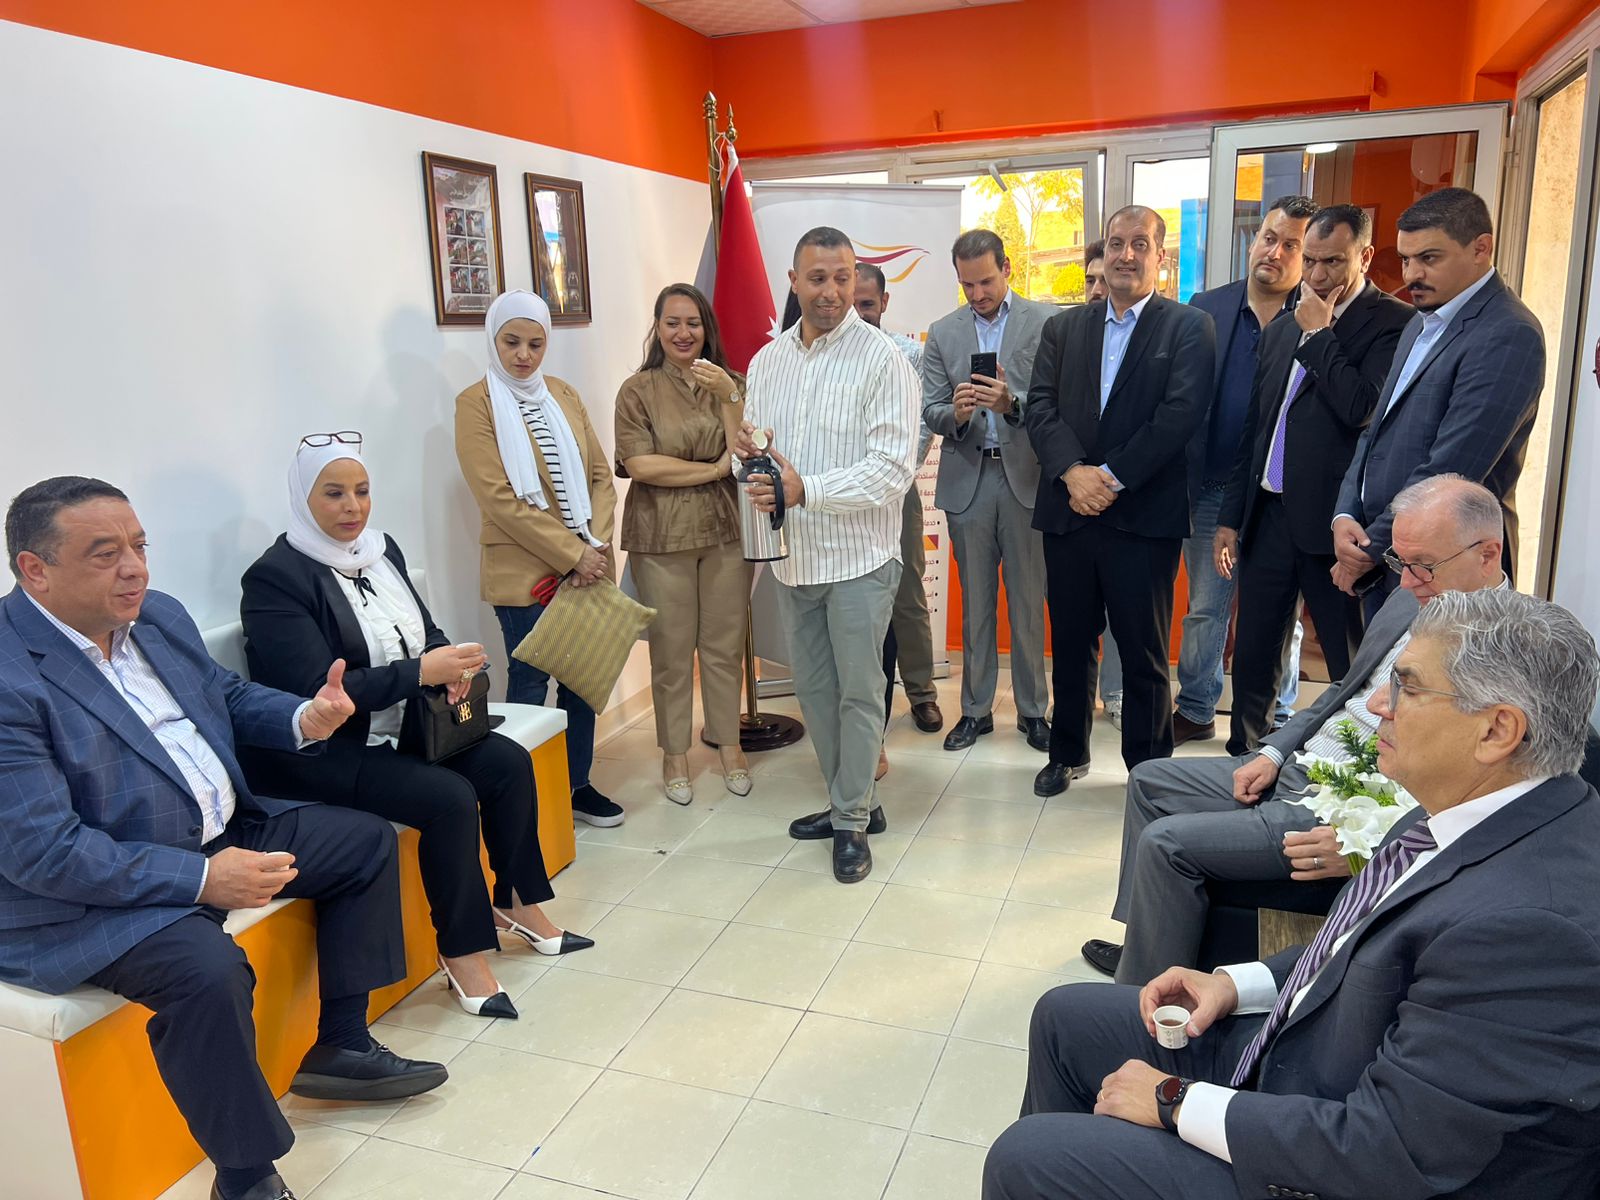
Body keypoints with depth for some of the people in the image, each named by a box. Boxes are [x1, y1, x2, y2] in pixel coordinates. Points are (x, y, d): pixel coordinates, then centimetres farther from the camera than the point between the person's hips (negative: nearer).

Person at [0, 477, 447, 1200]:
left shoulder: (160, 616, 3)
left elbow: (227, 695, 18)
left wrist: (303, 719, -4)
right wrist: (201, 879, -28)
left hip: (224, 833, 9)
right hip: (94, 897, -9)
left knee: (365, 841, 10)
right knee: (208, 971, -33)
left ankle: (340, 1047, 21)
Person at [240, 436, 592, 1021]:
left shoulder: (381, 550, 7)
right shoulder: (275, 578, -16)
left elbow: (426, 629, 14)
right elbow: (319, 691, -23)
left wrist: (452, 665, -9)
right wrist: (421, 672, -29)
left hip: (402, 726, 8)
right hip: (322, 751, -7)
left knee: (508, 762, -8)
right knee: (449, 796, -25)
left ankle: (517, 903, 10)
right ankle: (462, 953, -7)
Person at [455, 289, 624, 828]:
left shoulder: (563, 394, 11)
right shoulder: (476, 403, -5)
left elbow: (600, 475, 8)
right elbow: (499, 499, -13)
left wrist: (597, 544, -8)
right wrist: (572, 555, -15)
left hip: (587, 566, 5)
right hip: (523, 572, -5)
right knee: (530, 682, 3)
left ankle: (577, 783, 27)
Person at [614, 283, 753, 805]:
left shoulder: (728, 386, 8)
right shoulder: (638, 390, 0)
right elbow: (639, 464, -11)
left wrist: (728, 397, -15)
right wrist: (713, 469, -8)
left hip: (726, 531, 3)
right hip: (662, 535, -2)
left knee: (725, 646, 9)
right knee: (671, 651, 4)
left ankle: (728, 743, 26)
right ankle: (674, 753, 20)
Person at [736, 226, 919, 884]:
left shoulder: (883, 359, -11)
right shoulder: (768, 359, 8)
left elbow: (892, 469, -18)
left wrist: (805, 489, -26)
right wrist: (749, 449, -8)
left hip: (857, 556, -6)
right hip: (792, 555, 6)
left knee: (859, 692, 3)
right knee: (813, 687, 15)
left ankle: (852, 821, 19)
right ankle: (851, 801, 33)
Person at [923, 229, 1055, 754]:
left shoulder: (1046, 321, 1)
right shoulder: (943, 333, 9)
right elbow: (930, 412, 3)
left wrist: (1011, 403, -24)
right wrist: (955, 413, -18)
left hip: (1026, 476, -2)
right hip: (967, 479, 2)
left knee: (1029, 601, 5)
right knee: (975, 602, 10)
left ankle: (1033, 709, 19)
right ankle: (975, 708, 21)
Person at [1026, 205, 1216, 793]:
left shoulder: (1188, 327, 2)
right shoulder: (1063, 328, 13)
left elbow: (1181, 414, -10)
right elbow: (1041, 407, 2)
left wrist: (1112, 477, -15)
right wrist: (1073, 472, -14)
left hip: (1144, 517, -3)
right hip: (1068, 512, 4)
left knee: (1144, 652, 4)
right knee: (1070, 642, 14)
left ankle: (1149, 768, 20)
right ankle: (1068, 753, 31)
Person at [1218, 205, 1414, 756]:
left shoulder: (1393, 322, -5)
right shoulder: (1282, 329, 14)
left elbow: (1363, 411, -21)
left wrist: (1318, 334, -11)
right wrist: (1231, 517, 15)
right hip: (1268, 515, 6)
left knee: (1354, 669, 5)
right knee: (1252, 658, 13)